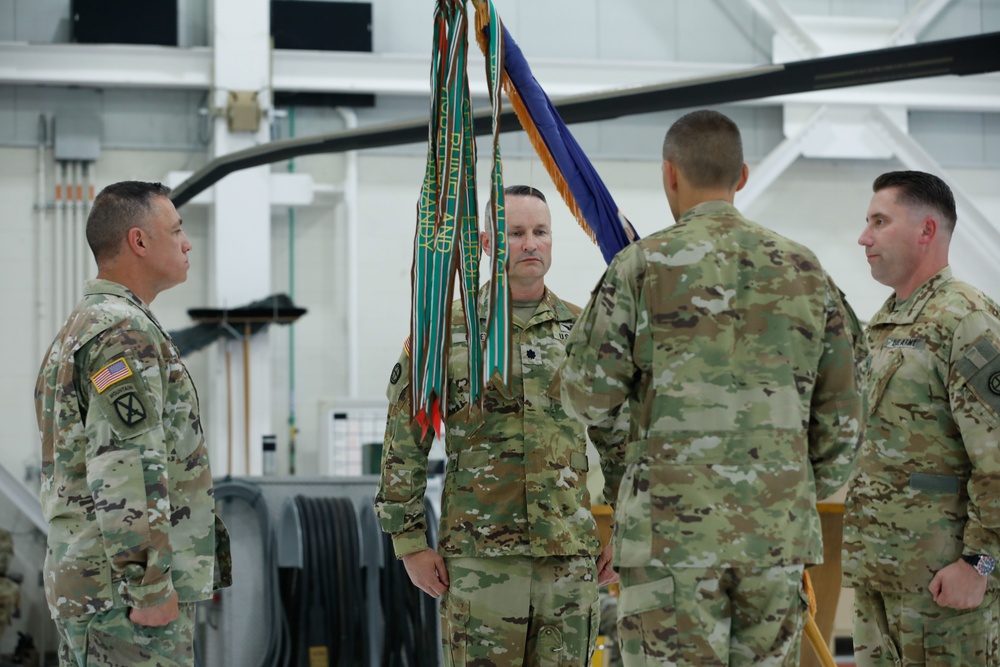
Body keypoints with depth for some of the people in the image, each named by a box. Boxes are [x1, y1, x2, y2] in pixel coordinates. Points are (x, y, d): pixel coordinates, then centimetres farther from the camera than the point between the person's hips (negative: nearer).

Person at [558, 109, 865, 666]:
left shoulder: (644, 265, -4)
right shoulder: (804, 270, 8)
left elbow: (588, 397, -3)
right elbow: (842, 407, 10)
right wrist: (815, 492, 22)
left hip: (673, 524, -4)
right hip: (776, 531, 4)